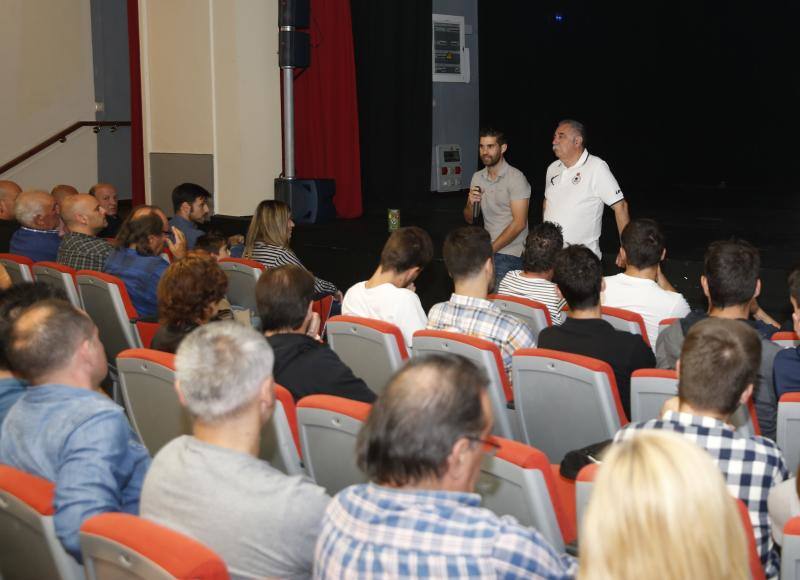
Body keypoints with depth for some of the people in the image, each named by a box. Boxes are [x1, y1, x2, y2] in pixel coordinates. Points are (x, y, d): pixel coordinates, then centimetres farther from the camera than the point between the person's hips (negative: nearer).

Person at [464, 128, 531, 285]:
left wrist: (491, 249, -16)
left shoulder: (516, 178, -10)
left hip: (509, 254, -5)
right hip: (488, 250, 5)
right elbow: (469, 219, 15)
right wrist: (471, 203, -8)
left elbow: (519, 223, -16)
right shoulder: (477, 177, 10)